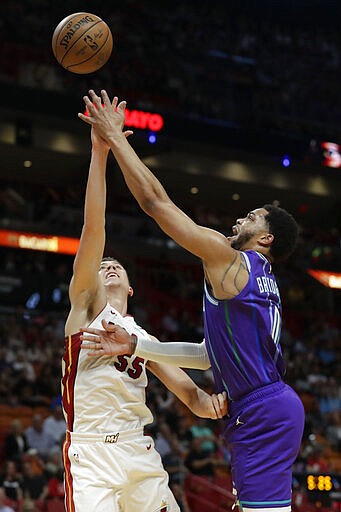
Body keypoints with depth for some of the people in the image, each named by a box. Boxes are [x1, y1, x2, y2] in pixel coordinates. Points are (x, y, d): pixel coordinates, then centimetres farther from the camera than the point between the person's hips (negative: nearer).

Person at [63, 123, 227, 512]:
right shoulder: (87, 305, 9)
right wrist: (99, 151, -12)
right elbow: (93, 229, -4)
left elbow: (187, 391, 17)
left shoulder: (144, 339, 23)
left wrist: (210, 404, -9)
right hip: (90, 454, -5)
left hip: (139, 451, 5)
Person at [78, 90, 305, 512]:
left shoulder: (229, 259, -6)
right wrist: (135, 347, 19)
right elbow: (210, 352, 22)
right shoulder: (260, 279, 22)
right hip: (267, 408, 10)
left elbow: (155, 201, -7)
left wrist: (114, 137, 0)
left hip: (262, 411, -10)